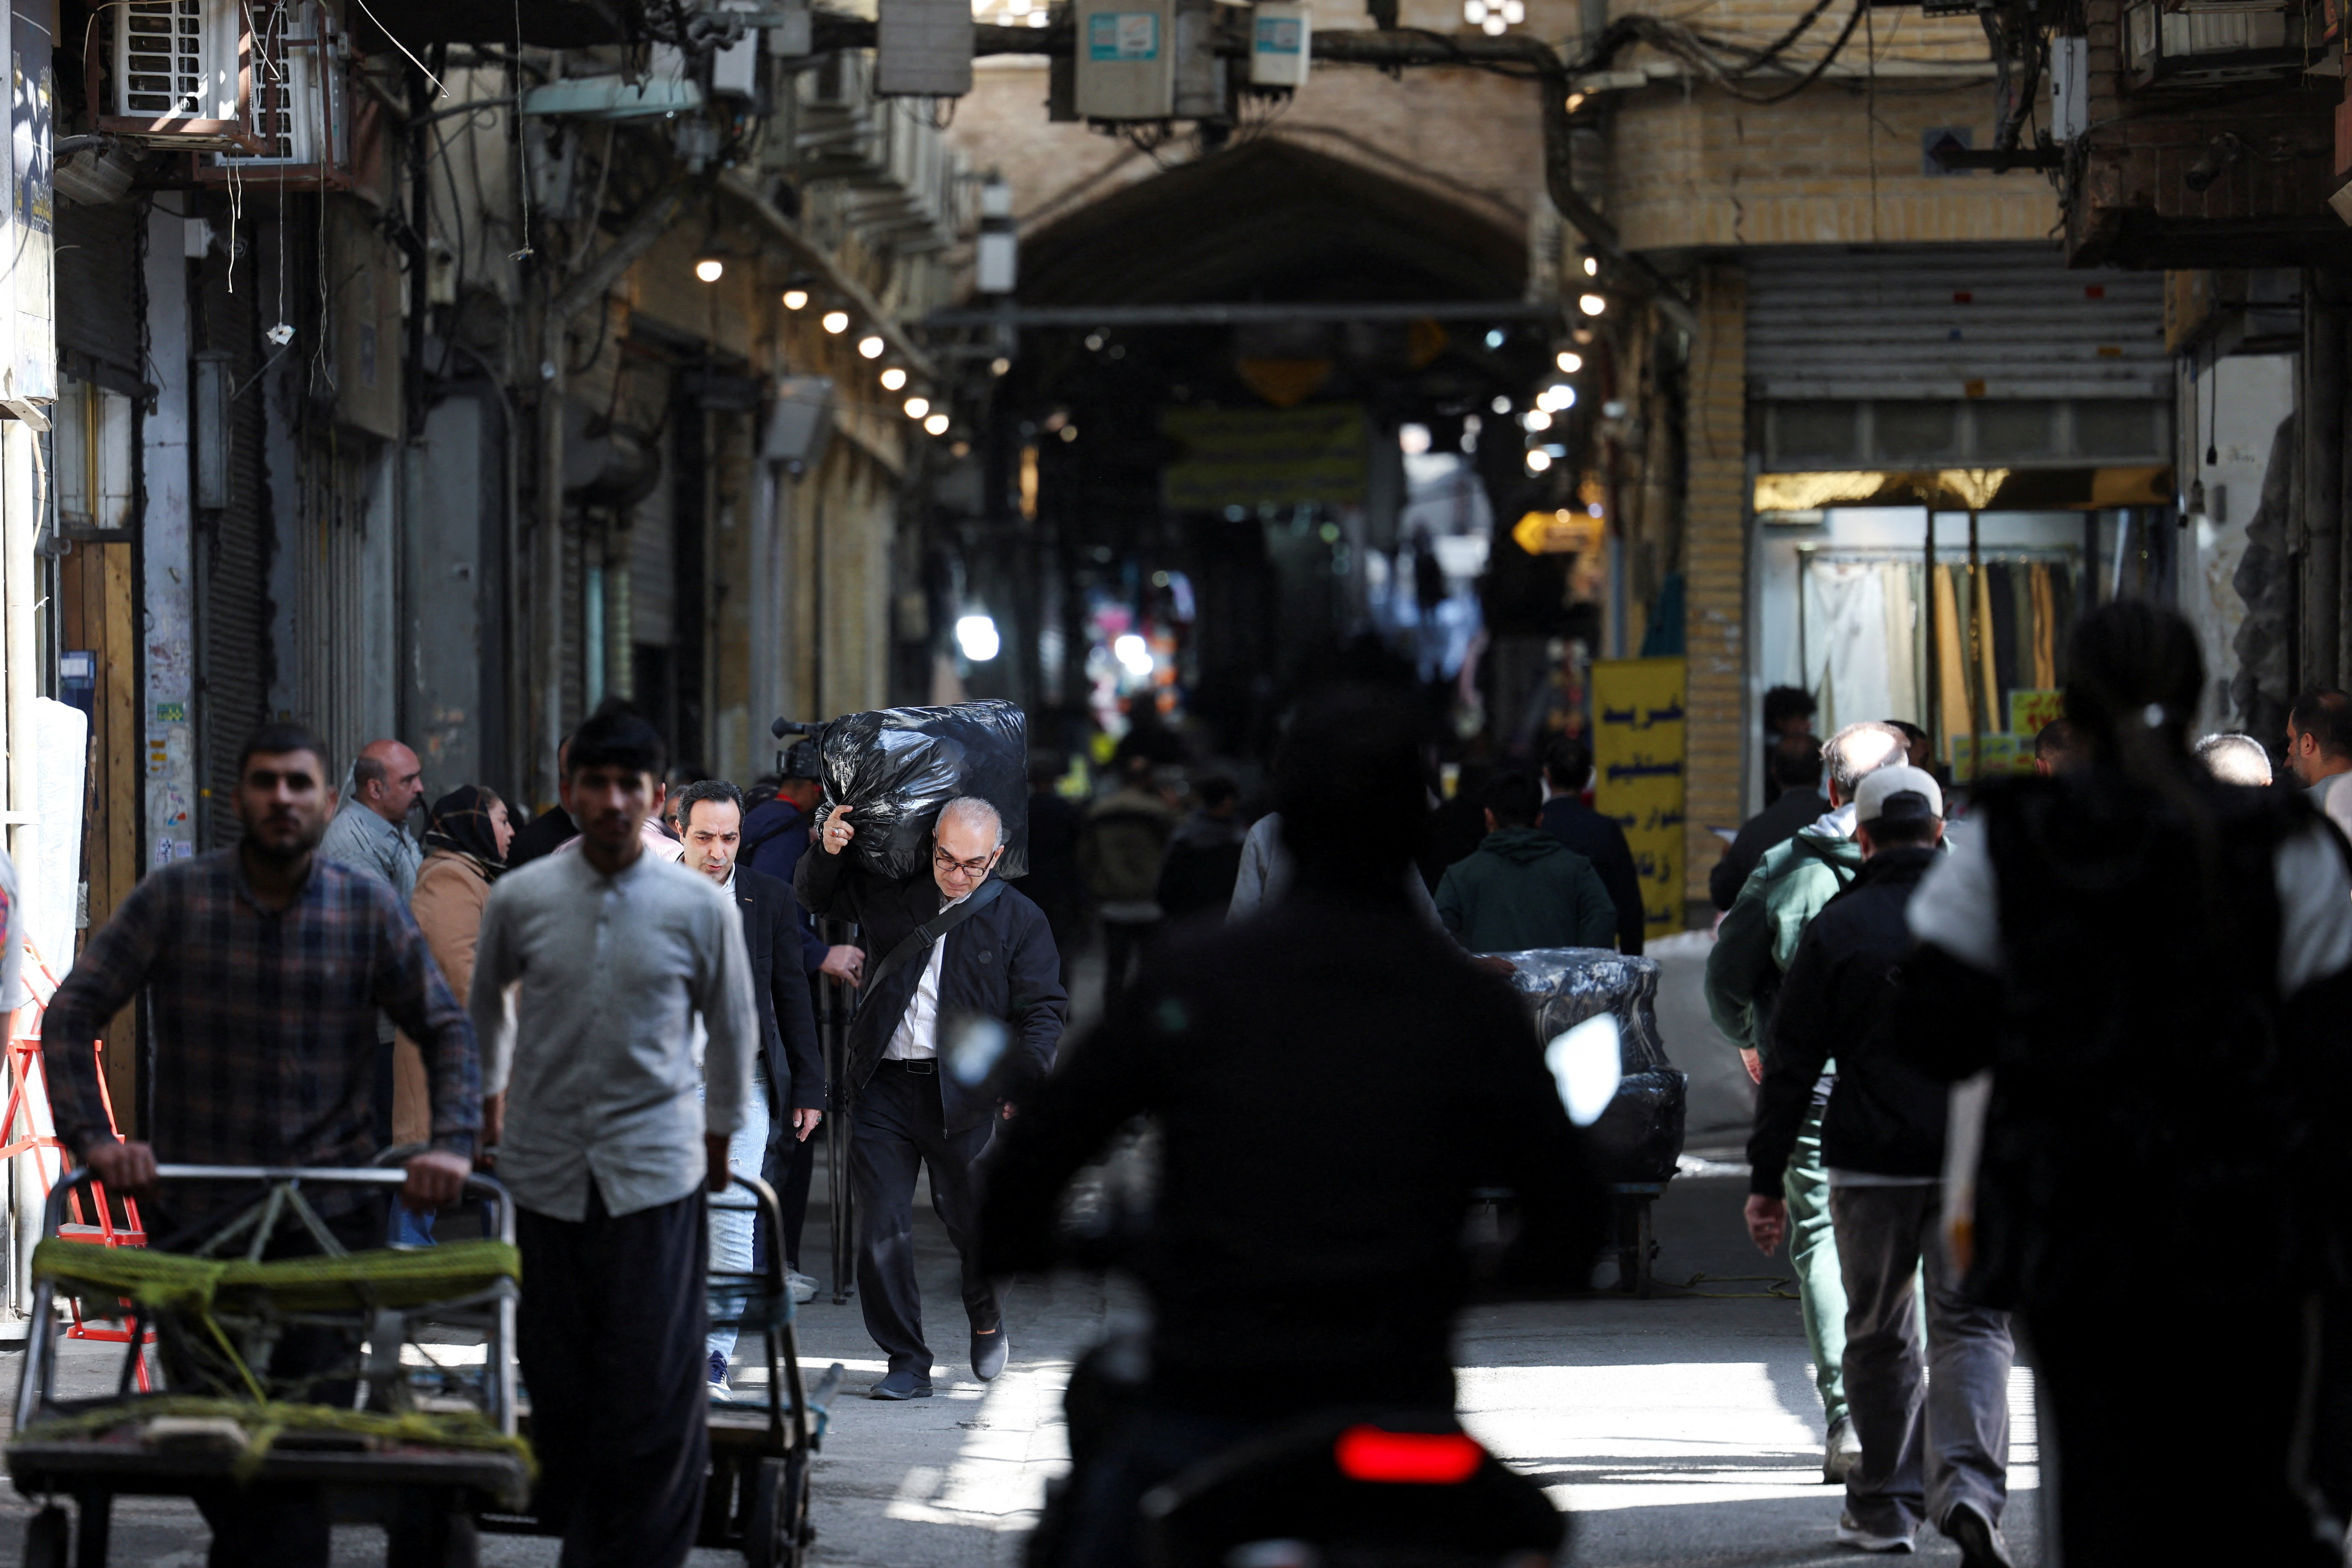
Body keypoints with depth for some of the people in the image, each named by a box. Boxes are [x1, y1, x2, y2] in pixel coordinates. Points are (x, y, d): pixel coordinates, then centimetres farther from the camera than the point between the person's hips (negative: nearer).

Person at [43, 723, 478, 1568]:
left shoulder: (369, 907, 1)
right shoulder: (173, 897, -1)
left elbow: (446, 1029, 6)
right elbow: (72, 1014, -1)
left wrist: (452, 1143, -9)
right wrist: (92, 1139, -14)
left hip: (330, 1210, -1)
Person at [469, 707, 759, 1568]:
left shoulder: (700, 908, -3)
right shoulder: (520, 899, -1)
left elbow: (731, 1029, 14)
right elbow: (485, 1004, 20)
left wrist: (720, 1137, 21)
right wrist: (492, 1099, 27)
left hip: (656, 1170, -1)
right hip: (547, 1169, 2)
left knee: (653, 1383, -5)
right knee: (558, 1373, 4)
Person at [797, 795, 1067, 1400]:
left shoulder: (1019, 920, 4)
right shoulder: (891, 894, 10)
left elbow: (1044, 1009, -1)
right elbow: (816, 896, 23)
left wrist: (1026, 1075, -19)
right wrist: (828, 851, 1)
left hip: (963, 1094, -2)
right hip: (884, 1089, 2)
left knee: (971, 1221, 3)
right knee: (881, 1230, -3)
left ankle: (986, 1320, 34)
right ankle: (907, 1364, 5)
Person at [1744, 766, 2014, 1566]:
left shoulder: (1837, 928, -1)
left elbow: (1792, 1066, -2)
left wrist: (1765, 1181, 2)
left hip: (1870, 1162, -1)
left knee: (1878, 1333, 14)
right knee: (1972, 1326, -1)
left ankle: (1885, 1504, 22)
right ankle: (1968, 1490, -23)